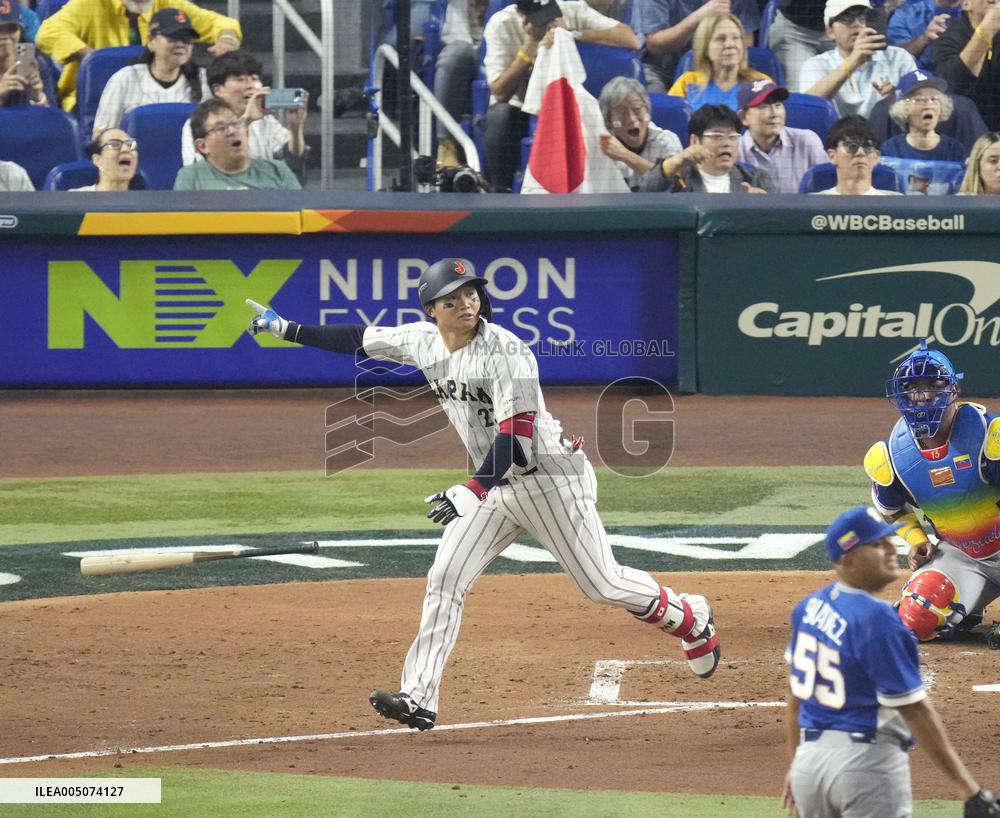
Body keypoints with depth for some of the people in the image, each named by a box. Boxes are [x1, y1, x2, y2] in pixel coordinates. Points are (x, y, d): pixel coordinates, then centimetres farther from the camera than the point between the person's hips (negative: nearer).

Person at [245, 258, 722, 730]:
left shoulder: (505, 351, -24)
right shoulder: (424, 341, -1)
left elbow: (516, 437, -30)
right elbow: (359, 339, 12)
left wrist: (470, 492, -41)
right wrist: (287, 330, 9)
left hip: (551, 477, -7)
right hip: (496, 484, 7)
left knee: (602, 584, 0)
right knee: (445, 578, -6)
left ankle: (691, 622, 26)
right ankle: (418, 698, -8)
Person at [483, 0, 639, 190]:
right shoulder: (501, 25, -16)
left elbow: (631, 40, -21)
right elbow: (500, 94, -23)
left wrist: (573, 33, -28)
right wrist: (532, 42, -27)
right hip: (519, 110, -1)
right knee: (499, 116, -35)